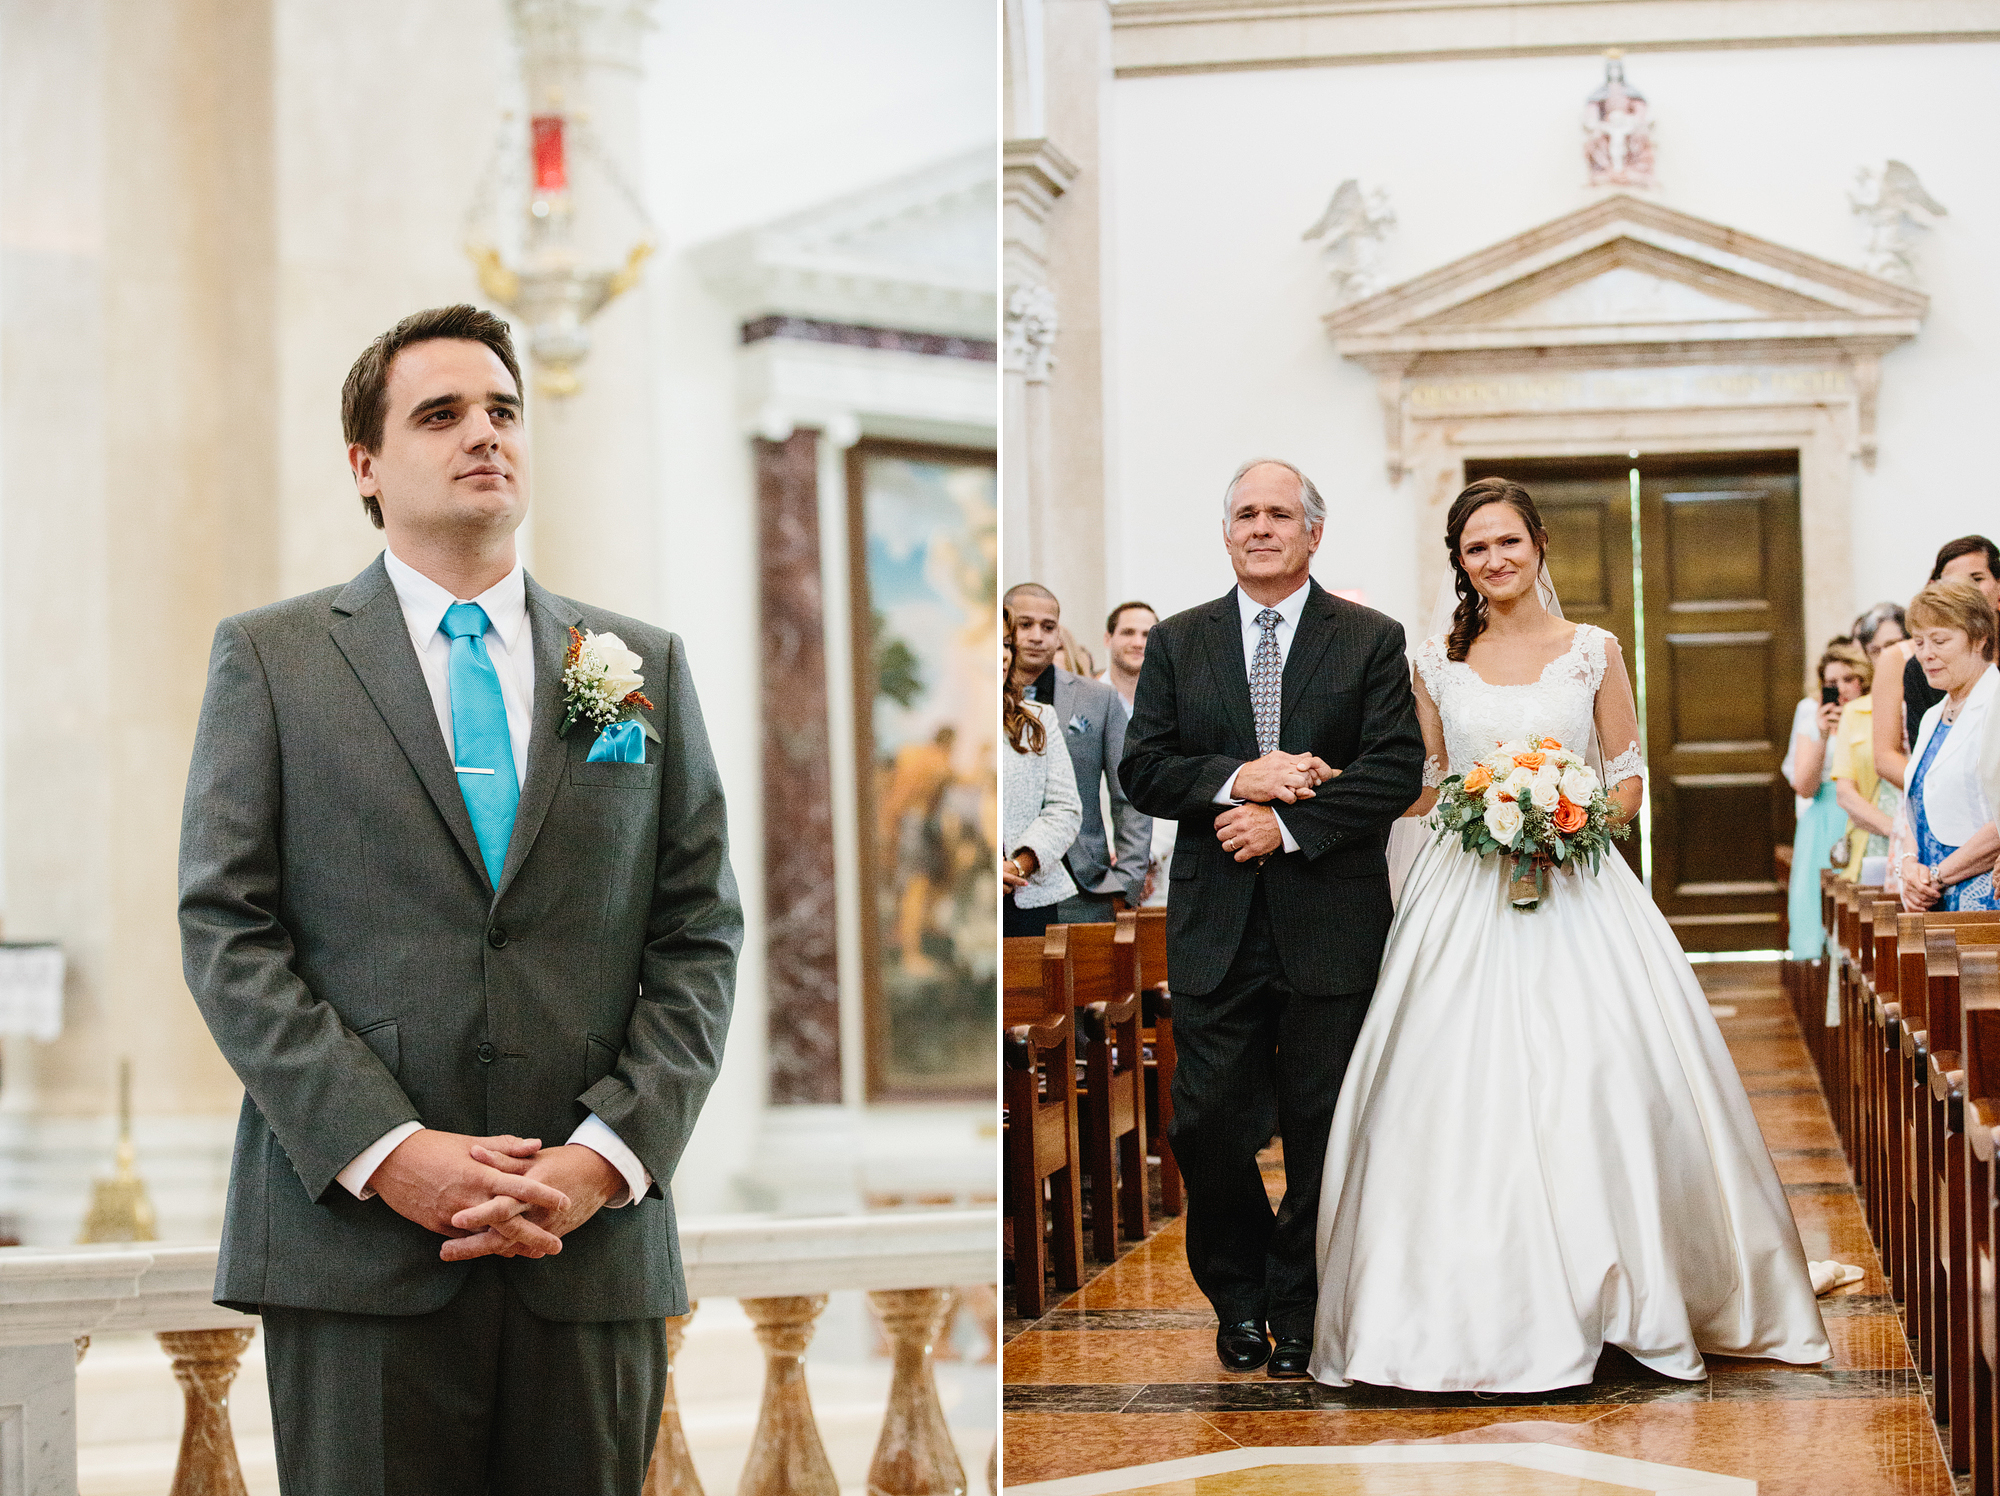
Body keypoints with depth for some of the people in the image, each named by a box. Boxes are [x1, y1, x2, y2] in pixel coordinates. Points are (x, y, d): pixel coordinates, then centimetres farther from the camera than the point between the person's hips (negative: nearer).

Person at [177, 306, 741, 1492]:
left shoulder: (644, 667, 13)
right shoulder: (269, 659, 7)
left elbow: (701, 934, 9)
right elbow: (227, 929, -1)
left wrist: (606, 1158, -6)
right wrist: (386, 1154, -12)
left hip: (595, 1245, 2)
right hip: (355, 1241, -2)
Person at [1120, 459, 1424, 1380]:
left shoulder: (1371, 640, 4)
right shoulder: (1177, 643, 10)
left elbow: (1397, 769, -6)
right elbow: (1141, 769, 3)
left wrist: (1286, 823, -15)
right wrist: (1236, 779, -14)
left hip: (1331, 923, -1)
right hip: (1215, 925, 1)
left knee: (1321, 1128, 4)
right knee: (1208, 1123, 1)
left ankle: (1299, 1304, 20)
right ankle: (1239, 1296, 22)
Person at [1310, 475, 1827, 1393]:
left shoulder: (1593, 652, 5)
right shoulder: (1437, 663, 8)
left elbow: (1630, 782, 7)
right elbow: (1422, 789, 12)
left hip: (1575, 890, -1)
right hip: (1466, 895, 1)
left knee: (1593, 1084, -8)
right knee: (1466, 1093, -5)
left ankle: (1602, 1292, 4)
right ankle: (1486, 1308, 2)